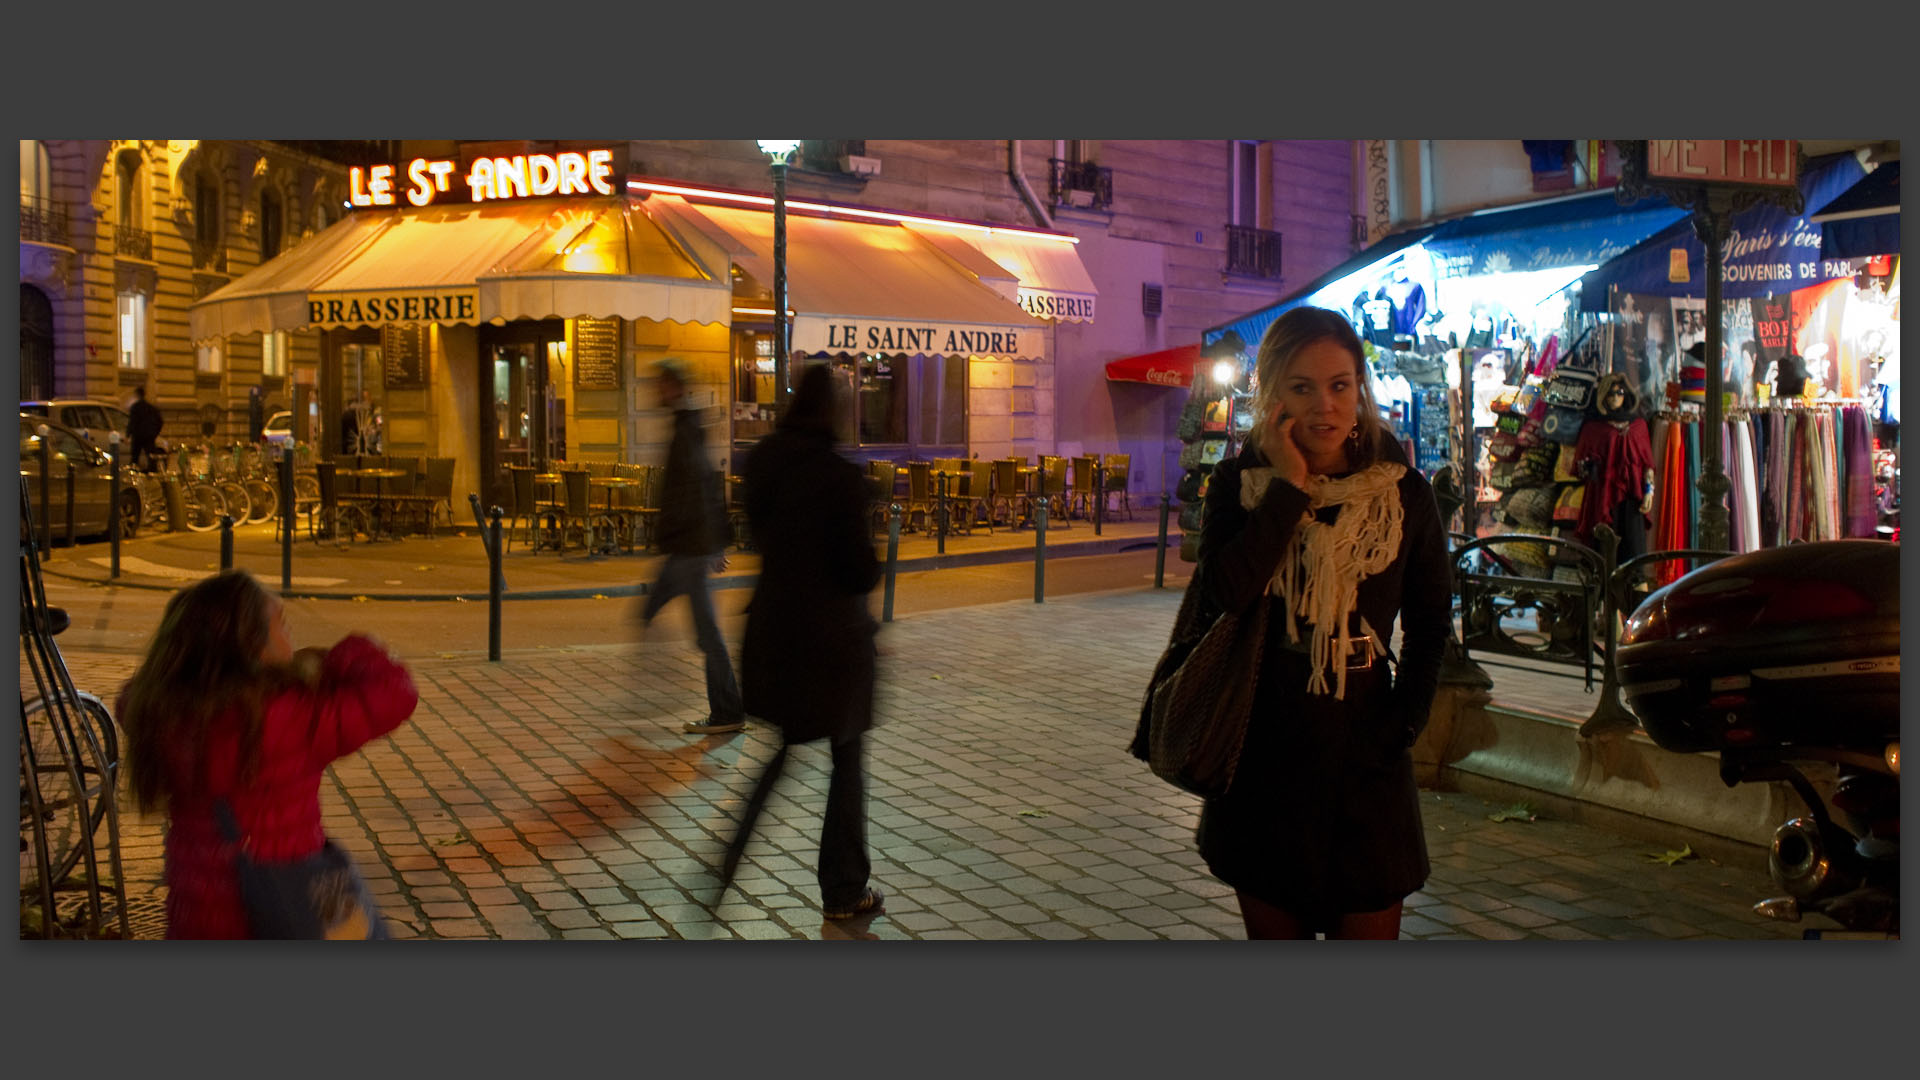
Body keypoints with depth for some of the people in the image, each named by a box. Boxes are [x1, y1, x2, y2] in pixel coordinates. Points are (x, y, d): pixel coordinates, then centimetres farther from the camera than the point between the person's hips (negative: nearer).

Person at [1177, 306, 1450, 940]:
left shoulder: (1404, 495, -1)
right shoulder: (1239, 484, -1)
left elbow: (1429, 630, 8)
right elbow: (1224, 592, -20)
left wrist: (1401, 726, -2)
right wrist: (1291, 487, -17)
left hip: (1364, 766, 0)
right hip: (1262, 760, 1)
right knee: (1274, 930, 14)